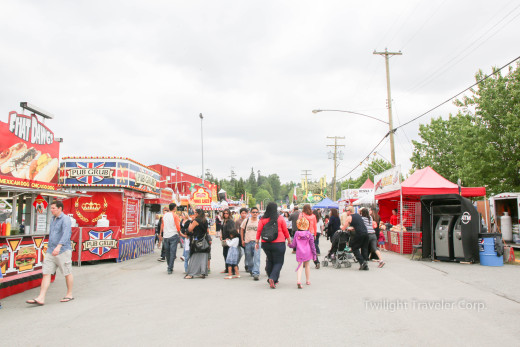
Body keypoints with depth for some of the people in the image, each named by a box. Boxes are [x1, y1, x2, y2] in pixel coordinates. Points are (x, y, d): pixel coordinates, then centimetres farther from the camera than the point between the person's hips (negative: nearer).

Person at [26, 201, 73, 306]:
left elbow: (66, 234, -26)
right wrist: (49, 246, 23)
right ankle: (41, 298, -1)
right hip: (50, 251, 8)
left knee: (67, 273, 5)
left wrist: (59, 246, -38)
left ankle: (69, 295, 19)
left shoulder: (65, 219, -11)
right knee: (46, 273, 0)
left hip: (63, 251, -8)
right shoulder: (52, 219, 15)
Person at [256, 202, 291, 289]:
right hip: (278, 243, -3)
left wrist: (257, 242, 9)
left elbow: (258, 231, 0)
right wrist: (289, 240, 14)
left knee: (269, 261, 20)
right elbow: (285, 231, 1)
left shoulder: (263, 219, -2)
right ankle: (272, 278, -15)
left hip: (266, 244, 3)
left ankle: (271, 279, 26)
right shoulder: (280, 218, -5)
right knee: (278, 262, 5)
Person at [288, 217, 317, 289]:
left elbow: (293, 245, -2)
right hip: (307, 253, 1)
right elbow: (312, 245, -1)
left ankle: (298, 281, -23)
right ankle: (308, 281, 30)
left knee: (300, 267, -3)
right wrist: (314, 254, 5)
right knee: (307, 266, 18)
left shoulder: (296, 234, -5)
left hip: (299, 253, -1)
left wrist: (289, 244, 20)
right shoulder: (309, 234, -4)